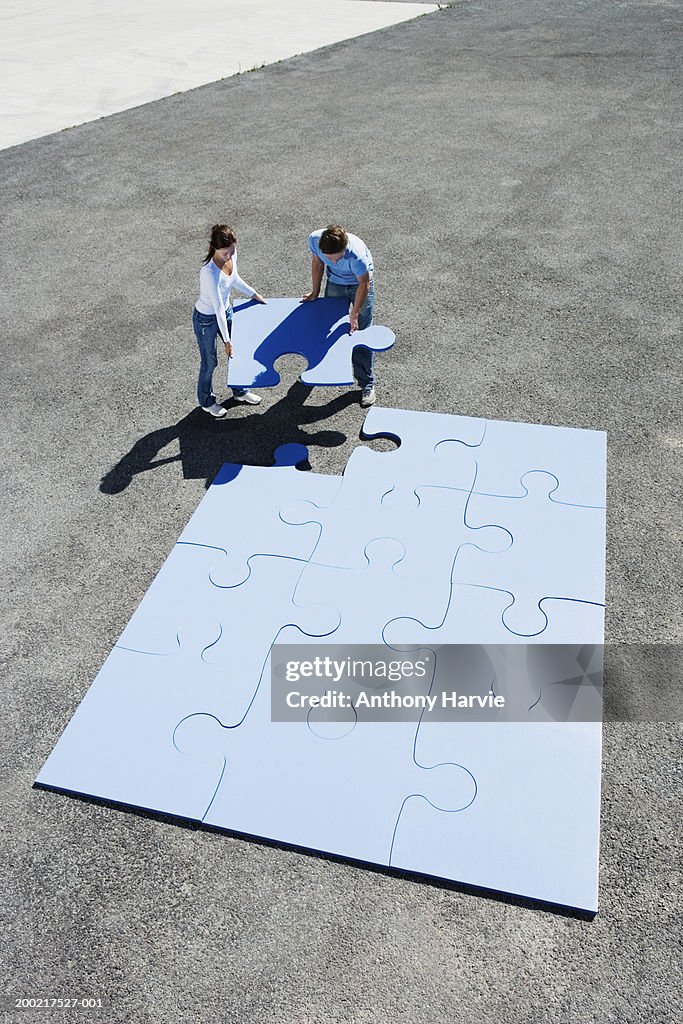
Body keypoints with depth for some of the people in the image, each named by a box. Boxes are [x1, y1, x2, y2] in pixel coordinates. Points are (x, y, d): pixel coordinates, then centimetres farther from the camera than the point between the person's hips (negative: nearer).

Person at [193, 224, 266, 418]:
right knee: (209, 362, 11)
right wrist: (226, 340, -26)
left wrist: (253, 294, 15)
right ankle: (207, 401, 35)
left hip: (226, 311, 7)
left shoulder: (231, 255, -15)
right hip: (206, 318, -7)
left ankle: (239, 391, 44)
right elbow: (218, 308, -32)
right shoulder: (209, 272, -37)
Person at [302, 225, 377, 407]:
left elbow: (363, 285, -25)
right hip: (335, 282, 4)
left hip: (359, 283, -4)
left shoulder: (356, 254, -41)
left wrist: (354, 314, -20)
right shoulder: (314, 239, -29)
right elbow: (317, 262, -6)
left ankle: (367, 384, 4)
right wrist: (315, 291, 2)